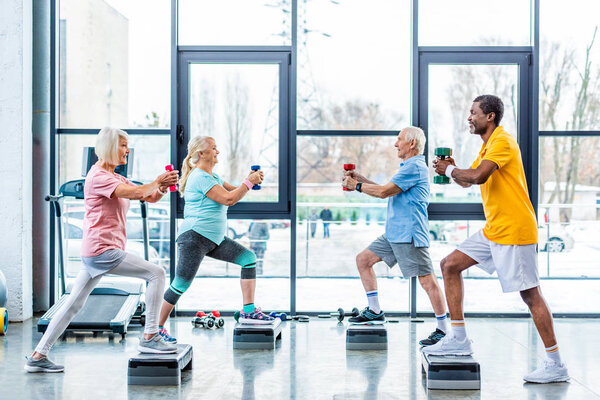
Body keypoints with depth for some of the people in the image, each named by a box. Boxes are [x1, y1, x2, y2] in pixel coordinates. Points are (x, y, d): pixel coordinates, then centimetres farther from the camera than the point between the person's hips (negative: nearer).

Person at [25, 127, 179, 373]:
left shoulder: (115, 178, 22)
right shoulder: (98, 176, -10)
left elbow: (150, 197, 17)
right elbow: (135, 192, -24)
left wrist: (162, 189, -3)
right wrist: (157, 182, -10)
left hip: (98, 252, 10)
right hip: (101, 250, -10)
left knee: (73, 305, 11)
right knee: (156, 273, -11)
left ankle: (38, 357, 15)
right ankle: (149, 338, -9)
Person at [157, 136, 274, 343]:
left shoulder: (213, 177, 17)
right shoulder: (199, 177, -14)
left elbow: (234, 191, 20)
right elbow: (228, 199, -20)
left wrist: (251, 180, 2)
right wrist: (250, 181, -12)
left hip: (213, 239, 10)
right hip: (194, 237, -10)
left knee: (248, 257, 1)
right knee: (181, 285, -9)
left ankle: (248, 311, 0)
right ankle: (157, 327, 3)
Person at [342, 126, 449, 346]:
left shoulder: (415, 167, -13)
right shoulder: (408, 167, 21)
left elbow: (384, 191, -17)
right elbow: (387, 190, 23)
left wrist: (356, 186, -4)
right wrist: (360, 179, 16)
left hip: (409, 233, -11)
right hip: (394, 233, 11)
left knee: (426, 279, -9)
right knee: (363, 259, 11)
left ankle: (443, 329, -4)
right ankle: (375, 311, 15)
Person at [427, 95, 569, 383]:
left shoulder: (502, 141, -14)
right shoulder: (487, 145, 17)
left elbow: (478, 176, -28)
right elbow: (467, 181, 23)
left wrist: (449, 169, -11)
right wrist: (452, 169, 3)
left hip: (514, 230, -10)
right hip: (492, 230, 10)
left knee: (530, 294, -7)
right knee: (450, 265, 7)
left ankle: (556, 365, 0)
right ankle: (459, 339, 11)